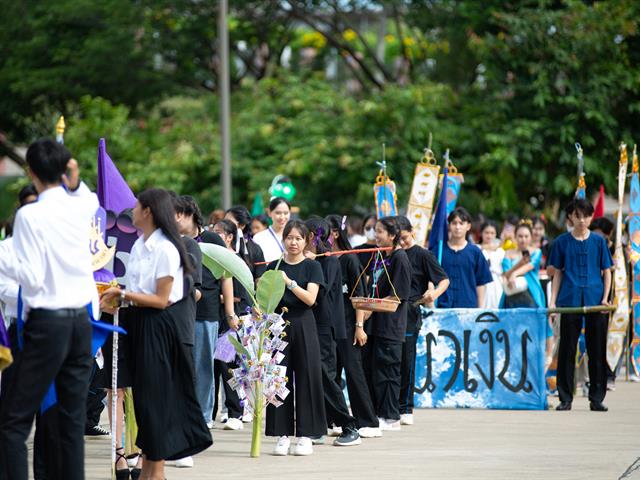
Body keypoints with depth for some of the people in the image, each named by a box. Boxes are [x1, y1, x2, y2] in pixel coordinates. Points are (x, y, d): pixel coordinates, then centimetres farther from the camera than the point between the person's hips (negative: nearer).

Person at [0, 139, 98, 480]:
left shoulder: (30, 215, -13)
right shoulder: (82, 207, 5)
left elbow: (30, 277, -14)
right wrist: (73, 180, 15)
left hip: (47, 323, -6)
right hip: (81, 322, 6)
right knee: (73, 420, 8)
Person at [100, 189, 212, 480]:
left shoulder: (166, 249, -16)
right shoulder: (139, 245, 9)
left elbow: (161, 300, -17)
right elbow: (137, 292, 12)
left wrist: (123, 294, -18)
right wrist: (117, 300, -4)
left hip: (159, 328, -8)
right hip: (139, 325, 8)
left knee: (155, 395, -2)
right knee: (143, 394, 11)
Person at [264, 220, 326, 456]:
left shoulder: (312, 266, 3)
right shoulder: (273, 266, 10)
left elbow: (310, 298, -9)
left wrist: (289, 282, -19)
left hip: (303, 325, -2)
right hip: (278, 324, 2)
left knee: (306, 379, -2)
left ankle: (305, 435, 2)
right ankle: (283, 434, 5)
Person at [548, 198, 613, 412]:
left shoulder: (598, 241, 6)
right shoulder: (562, 242, 6)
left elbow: (607, 272, 9)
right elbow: (557, 273, 10)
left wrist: (605, 298, -4)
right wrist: (553, 301, 2)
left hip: (596, 303, 0)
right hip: (570, 301, 0)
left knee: (597, 351, 3)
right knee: (567, 350, 1)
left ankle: (597, 398, 9)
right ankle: (565, 398, 7)